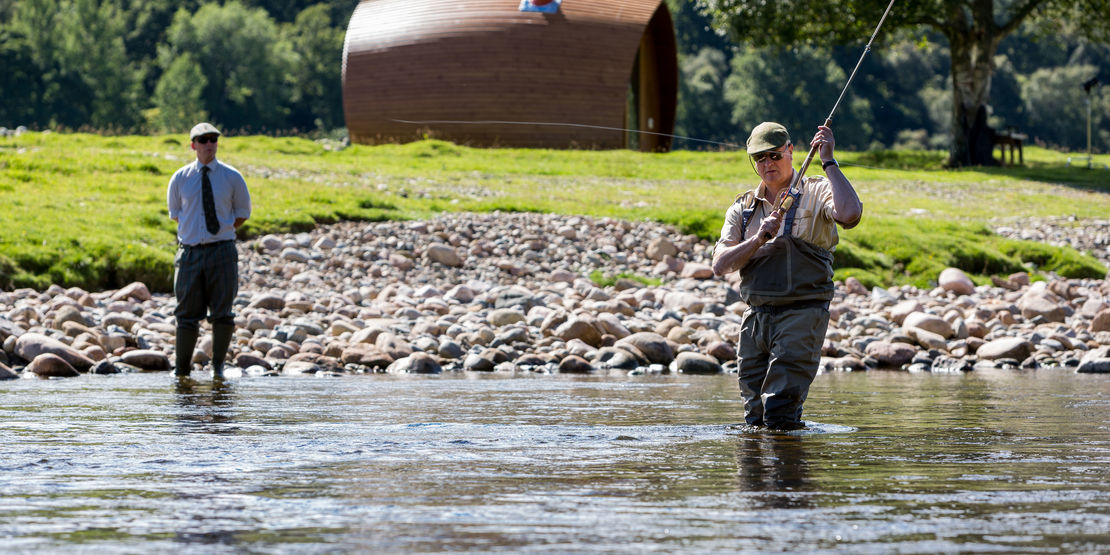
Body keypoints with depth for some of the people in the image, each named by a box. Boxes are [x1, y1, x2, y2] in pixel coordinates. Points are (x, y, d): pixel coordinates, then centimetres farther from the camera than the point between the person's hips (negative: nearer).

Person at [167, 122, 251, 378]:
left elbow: (242, 213, 14)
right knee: (187, 314, 3)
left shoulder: (232, 177, 3)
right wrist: (193, 231, 13)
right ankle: (182, 370, 10)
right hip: (190, 251, 1)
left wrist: (220, 231, 11)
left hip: (221, 251, -1)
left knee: (222, 313, -1)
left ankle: (218, 367, 10)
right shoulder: (180, 179, 5)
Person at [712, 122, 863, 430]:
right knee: (755, 418, 7)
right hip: (755, 317, 5)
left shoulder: (816, 193, 1)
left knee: (779, 413, -15)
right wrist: (759, 239, -12)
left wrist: (828, 162, -18)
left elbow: (850, 214, -22)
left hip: (801, 314, -5)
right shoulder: (743, 208, 15)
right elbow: (720, 265, 4)